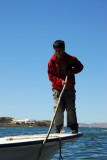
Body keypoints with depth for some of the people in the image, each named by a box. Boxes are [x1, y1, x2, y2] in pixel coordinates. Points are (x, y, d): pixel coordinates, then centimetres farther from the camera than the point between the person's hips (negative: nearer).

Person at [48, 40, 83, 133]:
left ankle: (74, 129, 4)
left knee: (71, 108, -3)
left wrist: (71, 71, -14)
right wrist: (61, 81, -21)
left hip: (69, 88, 0)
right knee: (58, 108, -9)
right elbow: (51, 76, -5)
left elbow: (80, 66, 5)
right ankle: (57, 130, -3)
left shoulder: (70, 59, -5)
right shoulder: (52, 61, -6)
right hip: (57, 88, 0)